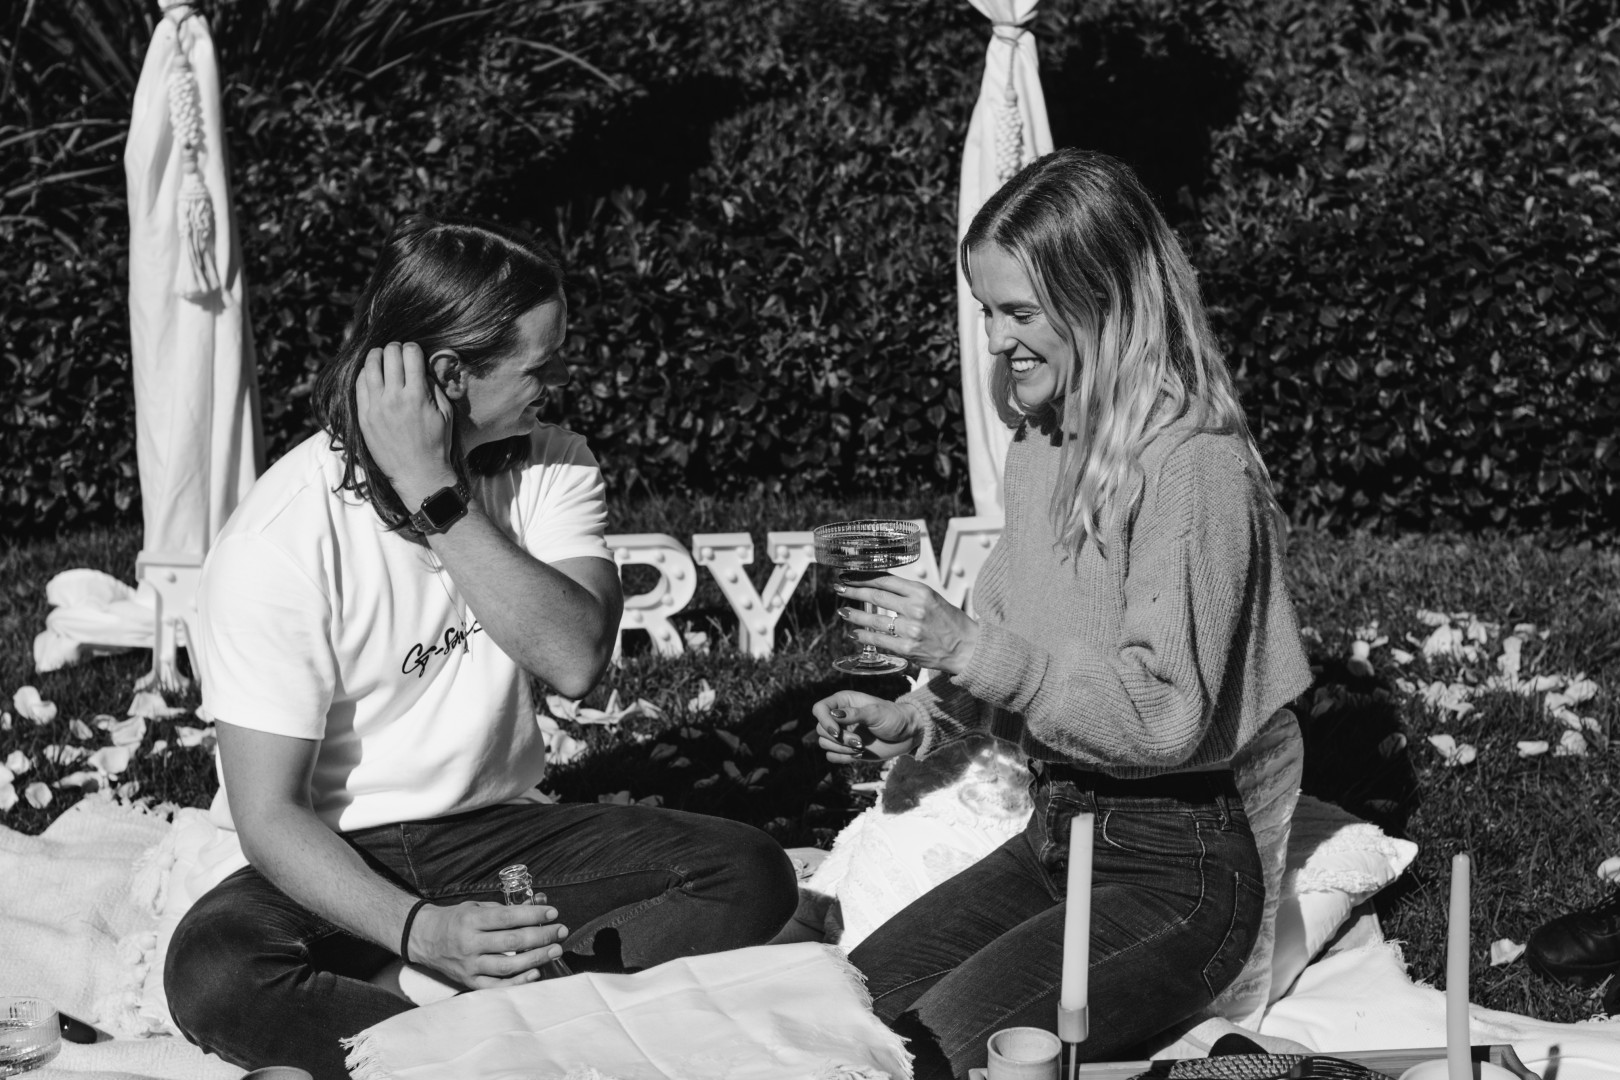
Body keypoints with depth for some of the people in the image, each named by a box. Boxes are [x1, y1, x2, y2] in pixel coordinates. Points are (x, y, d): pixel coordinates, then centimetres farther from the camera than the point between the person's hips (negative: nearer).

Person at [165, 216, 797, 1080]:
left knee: (750, 874, -18)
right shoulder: (277, 542, -18)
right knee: (213, 970, -36)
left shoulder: (549, 468, -2)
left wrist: (436, 496, -26)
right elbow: (270, 815, -19)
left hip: (500, 835, 5)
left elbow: (576, 658, -20)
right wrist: (420, 930, -35)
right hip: (339, 862, -4)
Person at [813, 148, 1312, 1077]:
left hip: (1175, 872, -8)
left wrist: (971, 646, -24)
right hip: (1052, 837, 8)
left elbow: (1163, 715, -22)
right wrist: (918, 719, 2)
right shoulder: (1042, 446, 9)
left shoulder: (1196, 467, -18)